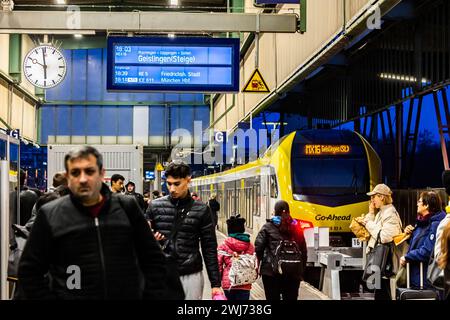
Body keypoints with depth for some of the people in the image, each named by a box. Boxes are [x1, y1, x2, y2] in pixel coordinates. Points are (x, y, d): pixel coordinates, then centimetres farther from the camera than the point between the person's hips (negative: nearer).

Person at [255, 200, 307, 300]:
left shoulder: (268, 227, -1)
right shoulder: (296, 228, 9)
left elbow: (258, 247, -9)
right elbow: (304, 252, 9)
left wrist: (258, 264, 4)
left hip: (271, 271, -3)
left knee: (273, 297, 4)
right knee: (291, 297, 9)